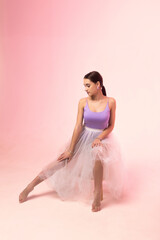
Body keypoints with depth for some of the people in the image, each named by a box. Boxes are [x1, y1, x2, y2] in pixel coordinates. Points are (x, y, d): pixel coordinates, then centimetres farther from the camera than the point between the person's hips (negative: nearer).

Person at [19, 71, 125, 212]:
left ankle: (98, 193, -21)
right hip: (84, 137, 2)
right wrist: (70, 149, -11)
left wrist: (99, 138, -19)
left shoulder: (110, 102, -10)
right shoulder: (83, 102, -7)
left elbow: (111, 125, -2)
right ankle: (30, 186, -1)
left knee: (97, 153, -39)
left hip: (102, 137, -2)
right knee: (62, 161, -10)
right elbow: (78, 126, -8)